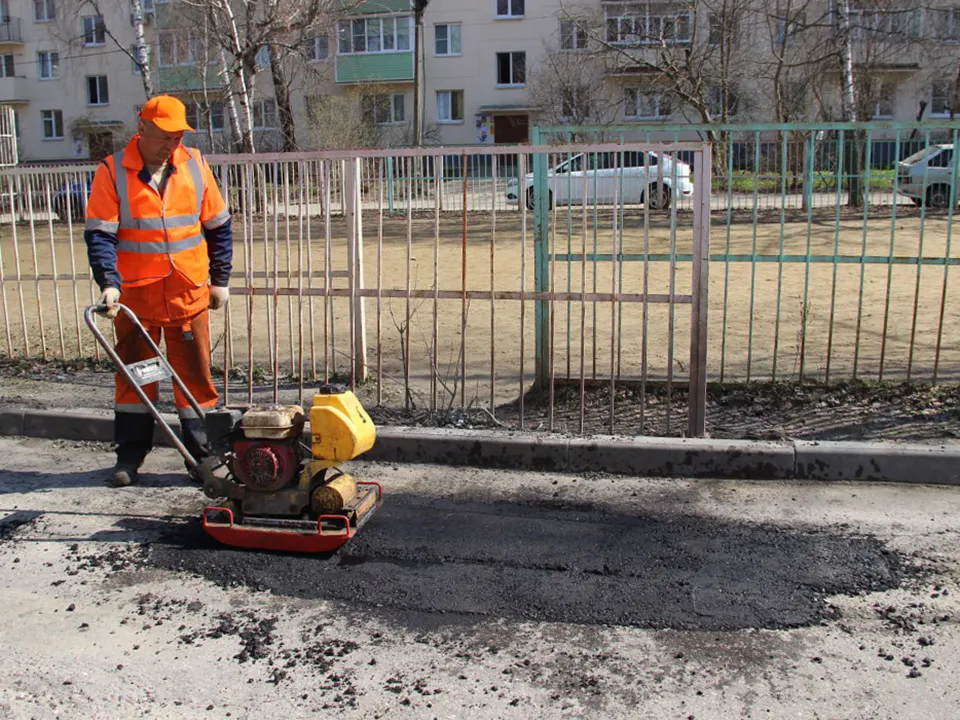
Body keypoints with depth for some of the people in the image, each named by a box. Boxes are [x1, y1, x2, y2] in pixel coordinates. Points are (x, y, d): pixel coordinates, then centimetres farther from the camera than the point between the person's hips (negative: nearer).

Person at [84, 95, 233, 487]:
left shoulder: (194, 165, 4)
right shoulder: (112, 172, -4)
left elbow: (218, 226, 10)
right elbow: (99, 234, -8)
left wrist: (220, 280, 9)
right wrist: (109, 282, -21)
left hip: (189, 292, 1)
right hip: (134, 294, -1)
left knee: (196, 374, 6)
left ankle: (204, 453, 16)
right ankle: (130, 455, 22)